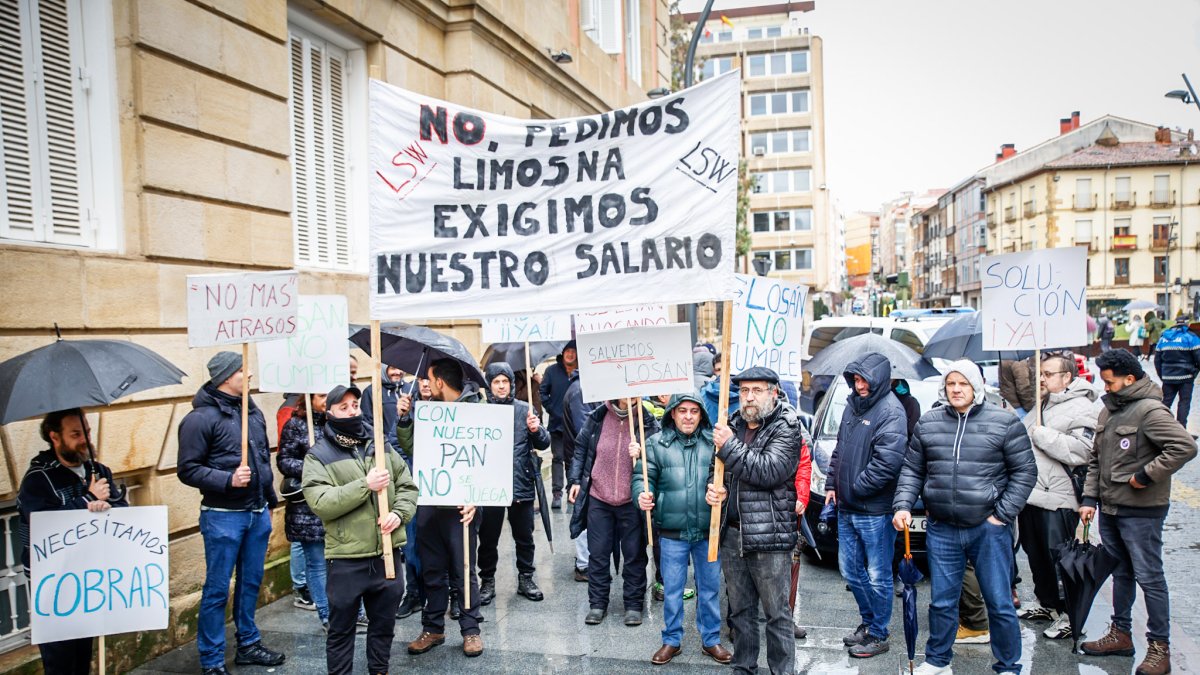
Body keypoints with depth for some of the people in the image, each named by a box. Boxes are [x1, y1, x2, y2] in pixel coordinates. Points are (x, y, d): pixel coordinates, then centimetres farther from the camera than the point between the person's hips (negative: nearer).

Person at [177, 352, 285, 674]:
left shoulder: (253, 412, 9)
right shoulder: (200, 418, -12)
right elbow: (188, 470, -13)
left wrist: (270, 502, 21)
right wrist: (228, 480, -24)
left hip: (258, 514, 7)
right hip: (223, 515, -6)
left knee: (251, 582, 17)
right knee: (217, 589, 3)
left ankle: (248, 644, 31)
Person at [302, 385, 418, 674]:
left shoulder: (381, 446, 8)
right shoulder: (319, 455, -5)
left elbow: (407, 486, 9)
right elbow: (320, 503, -18)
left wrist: (398, 513, -11)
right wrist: (365, 485, -22)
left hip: (388, 553, 4)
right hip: (347, 558, -4)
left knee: (384, 624, 18)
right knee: (341, 629, 11)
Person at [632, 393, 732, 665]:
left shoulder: (713, 442, -2)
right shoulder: (656, 443, -2)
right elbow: (644, 476, -3)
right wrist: (643, 494, -23)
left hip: (708, 531, 1)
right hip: (672, 533, -1)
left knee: (710, 587, 14)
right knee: (672, 589, 11)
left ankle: (711, 640, 31)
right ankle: (671, 640, 29)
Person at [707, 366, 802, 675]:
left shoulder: (786, 427, -6)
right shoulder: (733, 425, 11)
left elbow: (770, 471, -20)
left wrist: (730, 446, -16)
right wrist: (714, 490, -2)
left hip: (769, 536, -6)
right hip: (732, 533, 6)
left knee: (777, 613, 3)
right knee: (740, 610, 17)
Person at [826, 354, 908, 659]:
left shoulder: (891, 411, -15)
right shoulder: (853, 405, 11)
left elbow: (888, 462, -22)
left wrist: (856, 488, -13)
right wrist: (832, 484, 12)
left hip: (875, 511, -8)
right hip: (846, 508, 8)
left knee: (877, 576, 4)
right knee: (850, 569, 17)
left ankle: (878, 635, 18)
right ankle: (868, 622, 35)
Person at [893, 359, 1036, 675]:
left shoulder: (1004, 422, -3)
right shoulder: (928, 423, 6)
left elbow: (1025, 471, -1)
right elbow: (912, 469, 11)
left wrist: (1002, 514, -7)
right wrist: (903, 505, -3)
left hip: (989, 529, -2)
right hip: (942, 530, 3)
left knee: (999, 603, 5)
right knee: (941, 602, 12)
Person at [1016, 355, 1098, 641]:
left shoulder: (1081, 409, -11)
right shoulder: (1042, 407, 18)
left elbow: (1081, 451, -24)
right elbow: (1021, 442, 32)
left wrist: (1042, 435, -19)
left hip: (1058, 500, -9)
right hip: (1030, 496, 9)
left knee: (1058, 558, -1)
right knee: (1036, 555, 17)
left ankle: (1069, 615, 11)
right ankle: (1047, 604, 32)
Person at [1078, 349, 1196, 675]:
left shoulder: (1150, 410, -16)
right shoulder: (1108, 410, 11)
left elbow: (1185, 447, -27)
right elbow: (1096, 459, 15)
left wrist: (1146, 475, -22)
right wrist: (1089, 498, 9)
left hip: (1141, 511, -8)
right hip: (1109, 508, 9)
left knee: (1149, 577, 0)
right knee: (1120, 573, 18)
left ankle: (1159, 648, 11)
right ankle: (1120, 634, 30)